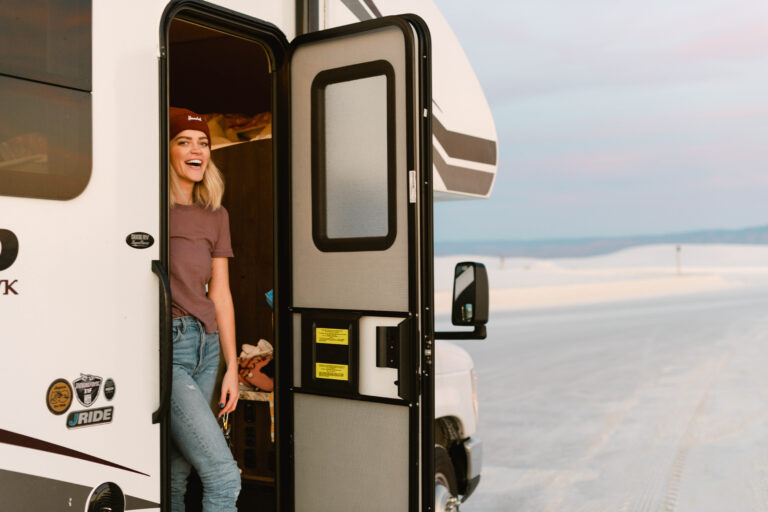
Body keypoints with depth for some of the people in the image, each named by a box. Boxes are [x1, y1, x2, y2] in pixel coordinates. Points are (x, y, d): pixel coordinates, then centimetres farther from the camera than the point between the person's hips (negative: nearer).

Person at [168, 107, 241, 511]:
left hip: (206, 347, 6)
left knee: (176, 475, 13)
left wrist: (232, 367, 14)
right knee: (223, 475, -11)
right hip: (167, 345, -6)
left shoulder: (215, 216, 13)